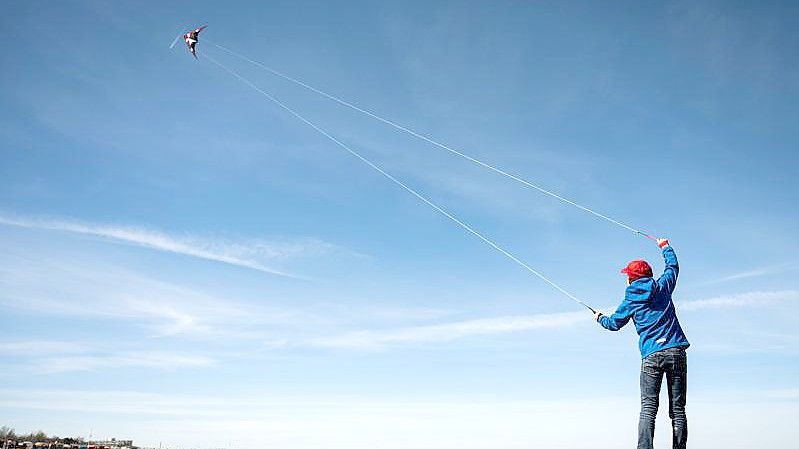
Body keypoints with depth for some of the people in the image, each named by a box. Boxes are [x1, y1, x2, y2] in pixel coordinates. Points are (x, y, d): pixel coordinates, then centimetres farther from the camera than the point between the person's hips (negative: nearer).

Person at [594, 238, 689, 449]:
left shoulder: (631, 300, 7)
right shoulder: (663, 287, 9)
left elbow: (614, 323, 19)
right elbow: (673, 266, 27)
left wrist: (600, 318, 40)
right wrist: (665, 246, 43)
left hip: (651, 356, -2)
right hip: (676, 352, 2)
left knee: (648, 409, -4)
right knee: (678, 409, 4)